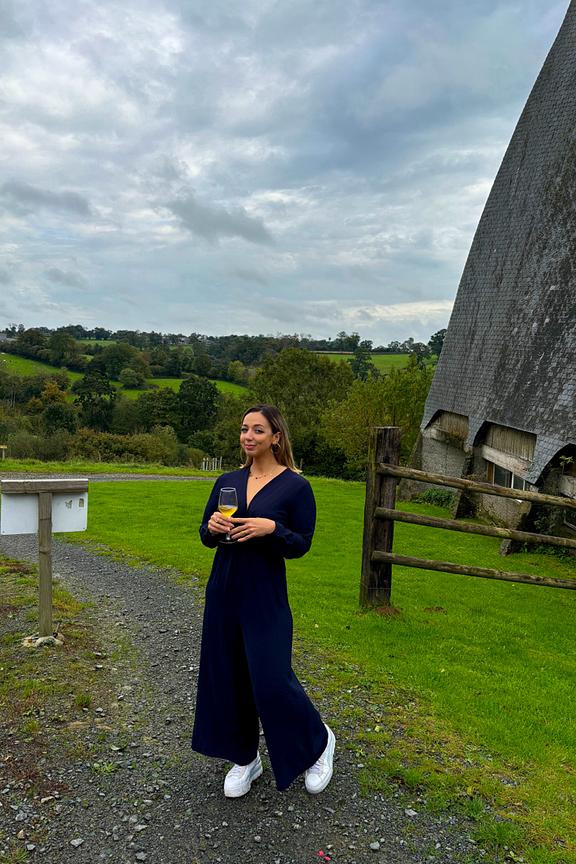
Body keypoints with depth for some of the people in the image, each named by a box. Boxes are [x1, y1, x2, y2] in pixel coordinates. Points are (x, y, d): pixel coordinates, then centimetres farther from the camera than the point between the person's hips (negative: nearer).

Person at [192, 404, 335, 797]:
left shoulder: (295, 486, -9)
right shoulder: (227, 481, 5)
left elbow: (302, 544, -8)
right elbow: (205, 537, 9)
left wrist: (271, 529, -25)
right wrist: (212, 527, -13)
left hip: (266, 595, -5)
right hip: (224, 589, 5)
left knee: (271, 677, -3)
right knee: (225, 675, 11)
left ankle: (318, 742, 26)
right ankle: (244, 758, 32)